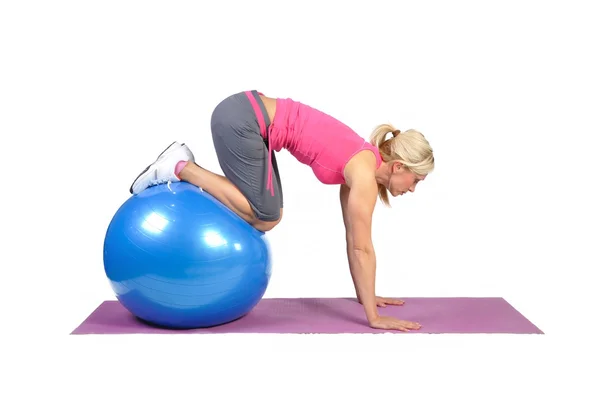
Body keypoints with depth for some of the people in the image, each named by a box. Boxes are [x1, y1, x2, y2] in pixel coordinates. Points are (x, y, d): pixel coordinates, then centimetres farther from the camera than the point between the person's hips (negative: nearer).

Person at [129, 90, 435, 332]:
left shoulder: (356, 165, 13)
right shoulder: (364, 173, -11)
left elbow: (353, 238, 20)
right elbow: (362, 248, -10)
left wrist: (364, 295, 24)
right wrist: (374, 317, -5)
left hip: (248, 115, 9)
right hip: (240, 118, -9)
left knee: (267, 216, 9)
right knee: (265, 218, -6)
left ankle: (183, 167, 12)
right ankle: (179, 168, -2)